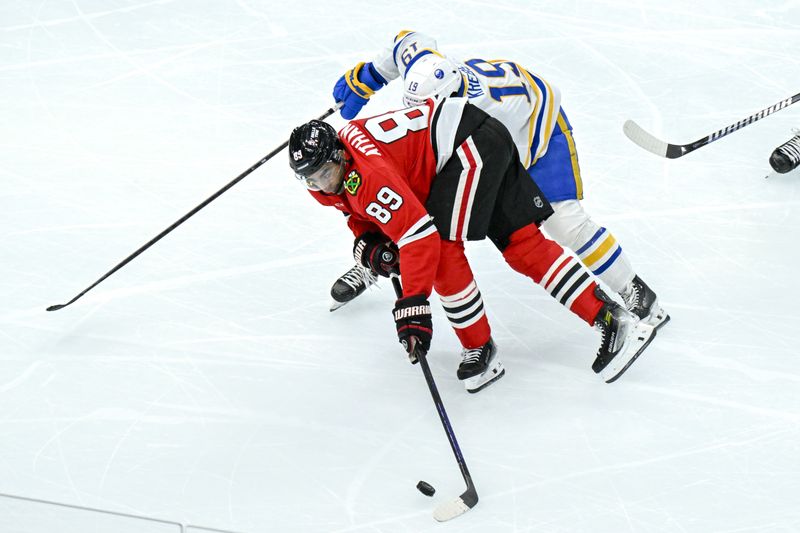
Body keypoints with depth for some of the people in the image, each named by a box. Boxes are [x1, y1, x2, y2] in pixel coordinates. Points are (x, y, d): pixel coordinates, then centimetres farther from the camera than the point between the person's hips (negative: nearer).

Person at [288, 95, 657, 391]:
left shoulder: (367, 175, -27)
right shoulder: (337, 174, 2)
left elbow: (421, 234, -33)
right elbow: (362, 213, 21)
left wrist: (413, 305, -35)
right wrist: (367, 243, -2)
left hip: (471, 144, -10)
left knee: (442, 246, -14)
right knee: (521, 244, 5)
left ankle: (480, 351, -2)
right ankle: (613, 320, 3)